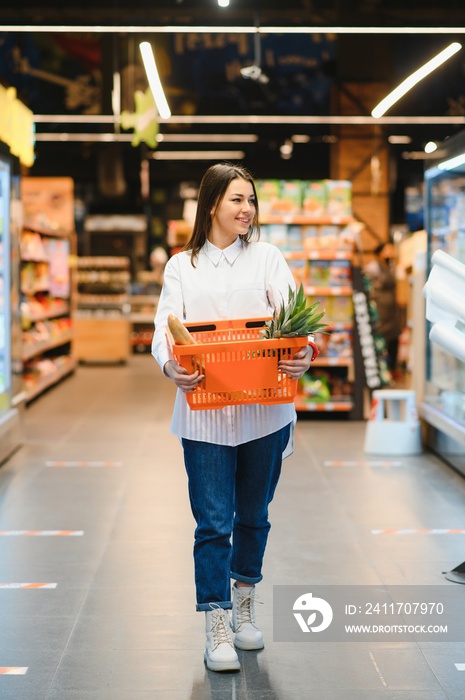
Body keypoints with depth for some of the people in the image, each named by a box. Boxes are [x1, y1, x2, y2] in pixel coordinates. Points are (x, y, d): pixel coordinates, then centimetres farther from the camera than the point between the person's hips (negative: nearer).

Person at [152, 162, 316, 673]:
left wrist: (305, 352, -29)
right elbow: (165, 329, -4)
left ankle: (244, 609, 34)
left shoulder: (267, 257, 8)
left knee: (253, 515, 15)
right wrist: (171, 367, -26)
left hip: (265, 410, 2)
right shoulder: (182, 266, 7)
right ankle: (216, 631, 4)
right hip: (204, 412, -1)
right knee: (213, 522, -4)